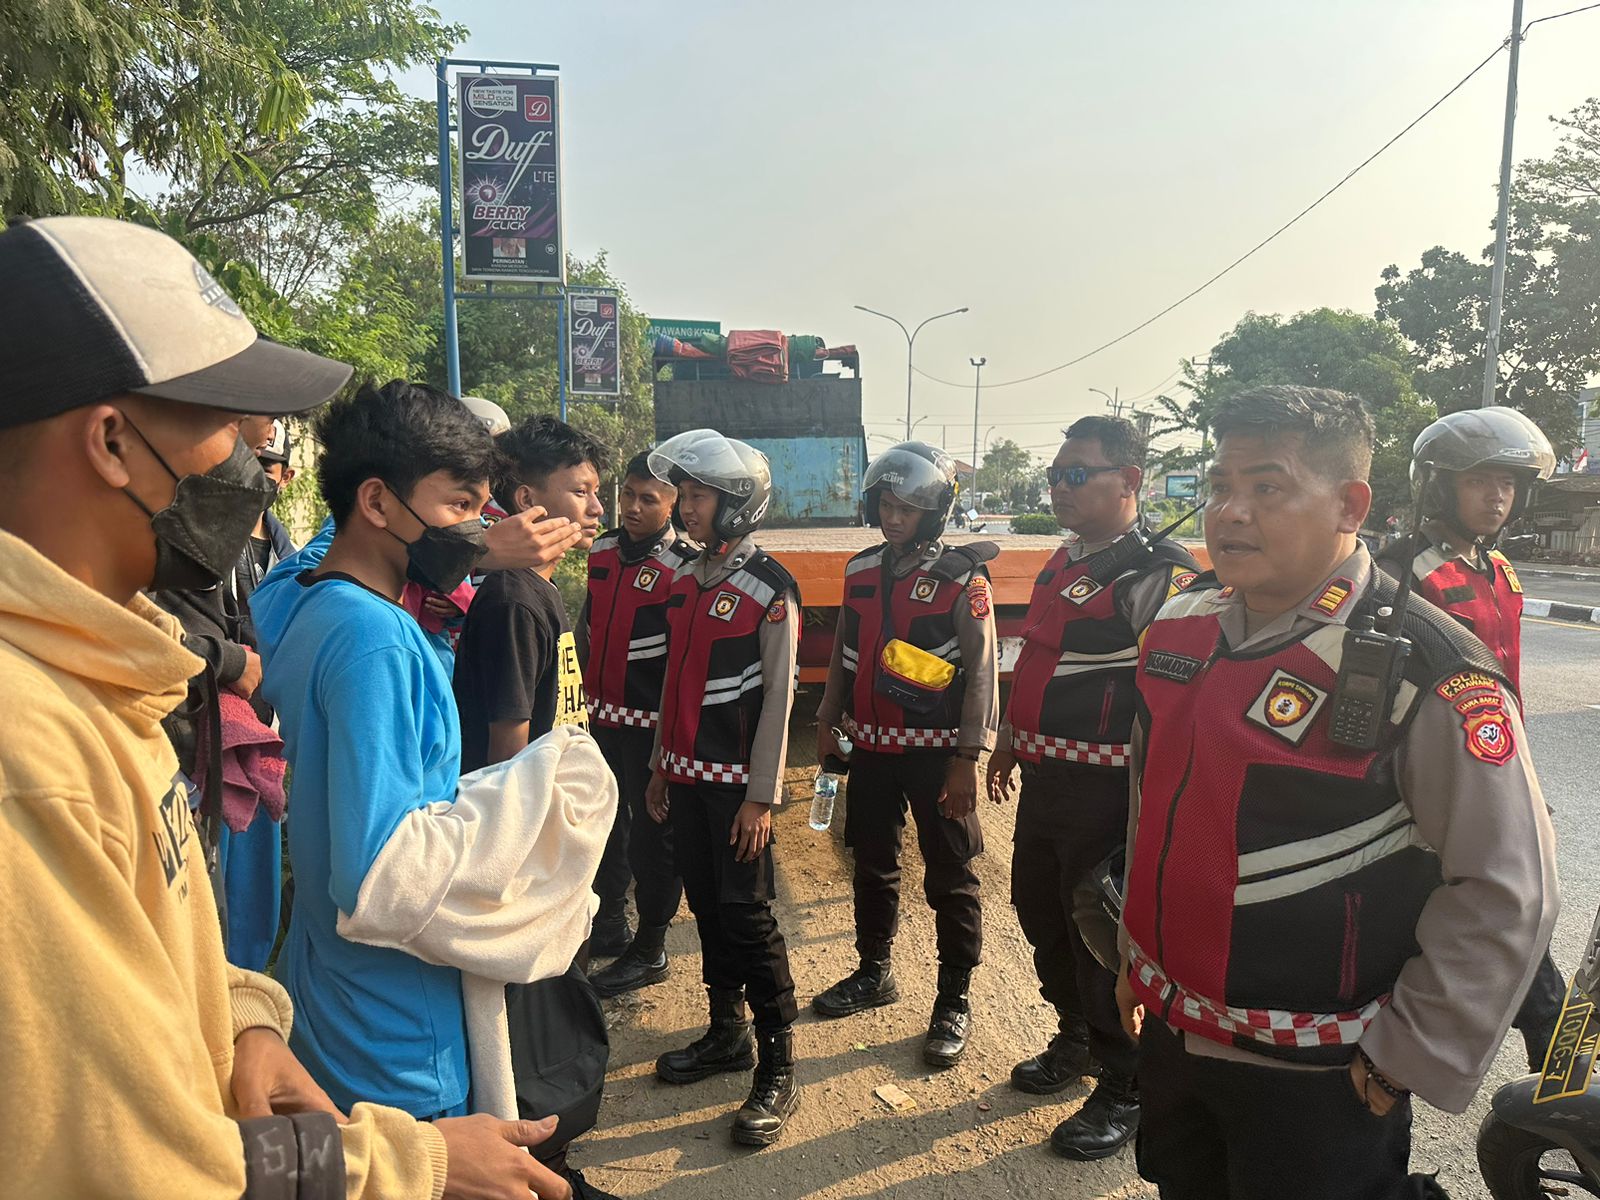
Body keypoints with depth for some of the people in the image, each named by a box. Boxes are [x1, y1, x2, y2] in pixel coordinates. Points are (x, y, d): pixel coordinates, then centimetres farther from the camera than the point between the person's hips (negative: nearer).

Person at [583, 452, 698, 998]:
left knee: (653, 832, 4)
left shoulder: (684, 565, -15)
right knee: (605, 818, 22)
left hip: (653, 721, -7)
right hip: (604, 714, 7)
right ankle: (609, 916, 43)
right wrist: (591, 684, 14)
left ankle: (650, 951, 19)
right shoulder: (603, 551, 5)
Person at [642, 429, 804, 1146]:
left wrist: (761, 795, -15)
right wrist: (659, 766, 15)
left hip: (738, 782, -7)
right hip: (687, 775, 7)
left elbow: (777, 698, -13)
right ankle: (726, 1033, 31)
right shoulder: (686, 583, 10)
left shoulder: (769, 588, -12)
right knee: (706, 906, 15)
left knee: (747, 915, -3)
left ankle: (778, 1069, 8)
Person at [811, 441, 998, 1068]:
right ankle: (873, 972, 36)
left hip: (936, 752, -5)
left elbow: (982, 671, -12)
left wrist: (968, 758, -15)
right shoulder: (862, 571, 6)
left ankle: (954, 1003, 18)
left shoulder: (961, 579, -11)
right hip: (871, 747, 6)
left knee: (950, 880, 5)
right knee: (872, 866, 18)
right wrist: (827, 722, 13)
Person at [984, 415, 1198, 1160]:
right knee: (1038, 909, 21)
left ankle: (1125, 1091, 26)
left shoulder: (1159, 574, -18)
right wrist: (1012, 738, 23)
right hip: (1044, 776, 9)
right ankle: (1075, 1039, 44)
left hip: (1104, 786, -9)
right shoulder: (1063, 561, 10)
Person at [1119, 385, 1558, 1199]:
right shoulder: (1179, 628, -1)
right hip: (1169, 1036, 6)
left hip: (1316, 1081, -6)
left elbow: (1505, 893, -16)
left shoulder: (1427, 673, -20)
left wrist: (1406, 1063, -12)